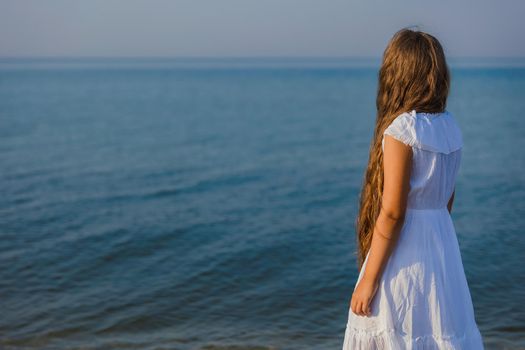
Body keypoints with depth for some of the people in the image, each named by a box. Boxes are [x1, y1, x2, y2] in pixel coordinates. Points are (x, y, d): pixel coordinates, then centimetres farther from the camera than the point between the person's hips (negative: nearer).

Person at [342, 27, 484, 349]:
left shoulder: (401, 131, -16)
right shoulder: (450, 127, 5)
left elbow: (392, 213, -19)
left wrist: (368, 280, -14)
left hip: (403, 250, -7)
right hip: (443, 245, 7)